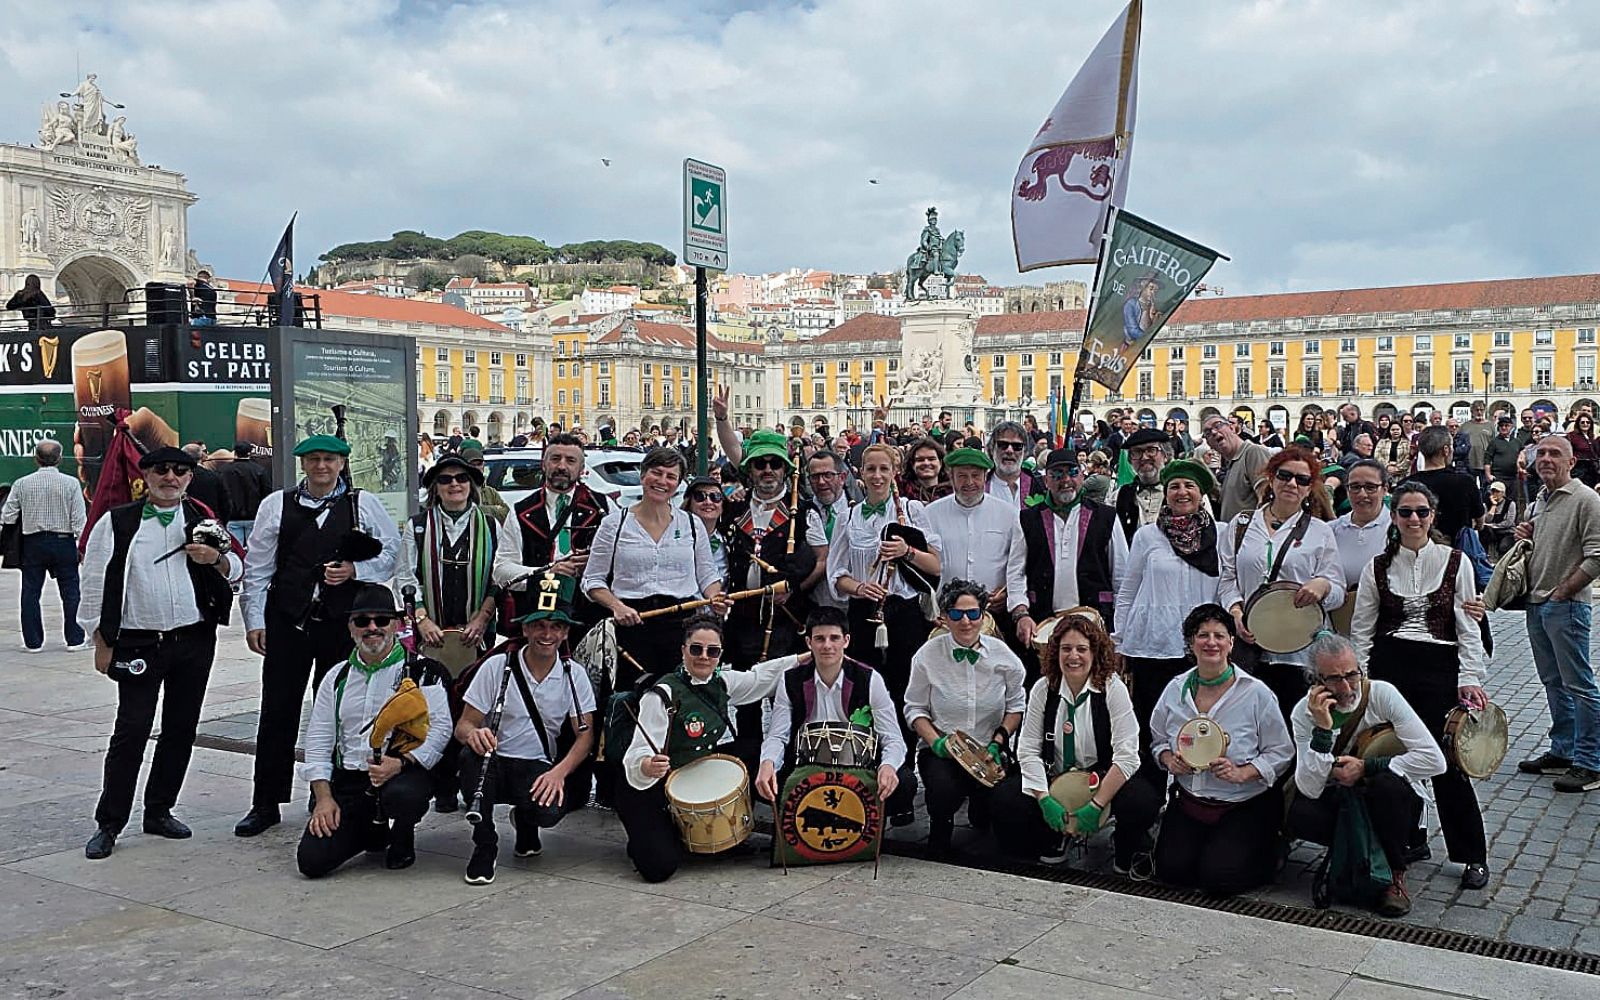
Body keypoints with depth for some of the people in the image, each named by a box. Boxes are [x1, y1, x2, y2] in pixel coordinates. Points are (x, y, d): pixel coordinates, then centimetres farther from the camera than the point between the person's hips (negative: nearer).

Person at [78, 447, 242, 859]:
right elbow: (95, 585, 2)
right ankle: (108, 823, 5)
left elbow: (237, 570, 12)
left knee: (181, 728, 9)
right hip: (138, 643, -3)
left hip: (195, 640, 3)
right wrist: (102, 643, -1)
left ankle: (159, 811, 23)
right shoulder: (116, 523, 1)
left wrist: (216, 558, -10)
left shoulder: (203, 520, 9)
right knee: (131, 730, -5)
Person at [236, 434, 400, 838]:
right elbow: (257, 567, 6)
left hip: (342, 622, 0)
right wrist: (254, 620, 1)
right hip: (287, 622, 1)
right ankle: (266, 804, 14)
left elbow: (392, 551, 7)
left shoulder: (363, 505, 5)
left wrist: (355, 570, -9)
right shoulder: (276, 505, 6)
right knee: (277, 712, 4)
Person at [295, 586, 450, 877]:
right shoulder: (337, 678, 15)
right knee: (311, 860, -14)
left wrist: (400, 763, -23)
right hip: (347, 780, 4)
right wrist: (324, 797, -1)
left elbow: (440, 728, -9)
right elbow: (317, 741, 12)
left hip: (405, 773, -4)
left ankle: (402, 840, -1)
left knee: (400, 794, -39)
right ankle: (373, 832, 19)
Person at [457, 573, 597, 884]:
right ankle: (484, 846, -13)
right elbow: (463, 725, -4)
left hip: (540, 770, 1)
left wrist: (559, 772, -22)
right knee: (472, 753, -34)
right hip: (494, 766, 0)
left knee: (549, 811, -32)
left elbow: (585, 734, -2)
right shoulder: (497, 667, -4)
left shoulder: (573, 674, 0)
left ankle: (525, 822, 11)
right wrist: (473, 734, -31)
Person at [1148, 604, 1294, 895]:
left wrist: (1242, 772, -21)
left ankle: (1266, 852, 17)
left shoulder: (1256, 693, -10)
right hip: (1188, 802, 4)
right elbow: (1157, 738, 14)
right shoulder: (1176, 689, 1)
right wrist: (1168, 758, -9)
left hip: (1244, 806, -3)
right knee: (1170, 869, -11)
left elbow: (1282, 752, -6)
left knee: (1219, 877, -16)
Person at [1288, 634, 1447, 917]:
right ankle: (1351, 853, 3)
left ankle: (1395, 875, -11)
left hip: (1396, 800, -1)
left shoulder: (1382, 694, -16)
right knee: (1299, 816, -29)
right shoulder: (1304, 712, -12)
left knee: (1388, 783, -35)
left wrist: (1366, 767, -23)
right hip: (1339, 800, 1)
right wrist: (1322, 728, -32)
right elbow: (1310, 788, -22)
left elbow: (1434, 760, -22)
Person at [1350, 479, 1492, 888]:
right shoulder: (1378, 567, 7)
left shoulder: (1455, 562, 4)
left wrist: (1470, 678, -5)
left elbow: (1468, 627, 3)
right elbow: (1361, 630, 9)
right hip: (1389, 666, 2)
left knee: (1448, 761, -6)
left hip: (1439, 668, -2)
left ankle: (1473, 856, 7)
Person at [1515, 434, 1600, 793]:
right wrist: (1524, 538, 6)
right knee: (1554, 683, 16)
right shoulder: (1539, 501, 15)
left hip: (1567, 606, -9)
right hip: (1536, 603, 9)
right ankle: (1563, 752, 25)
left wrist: (1563, 591, -16)